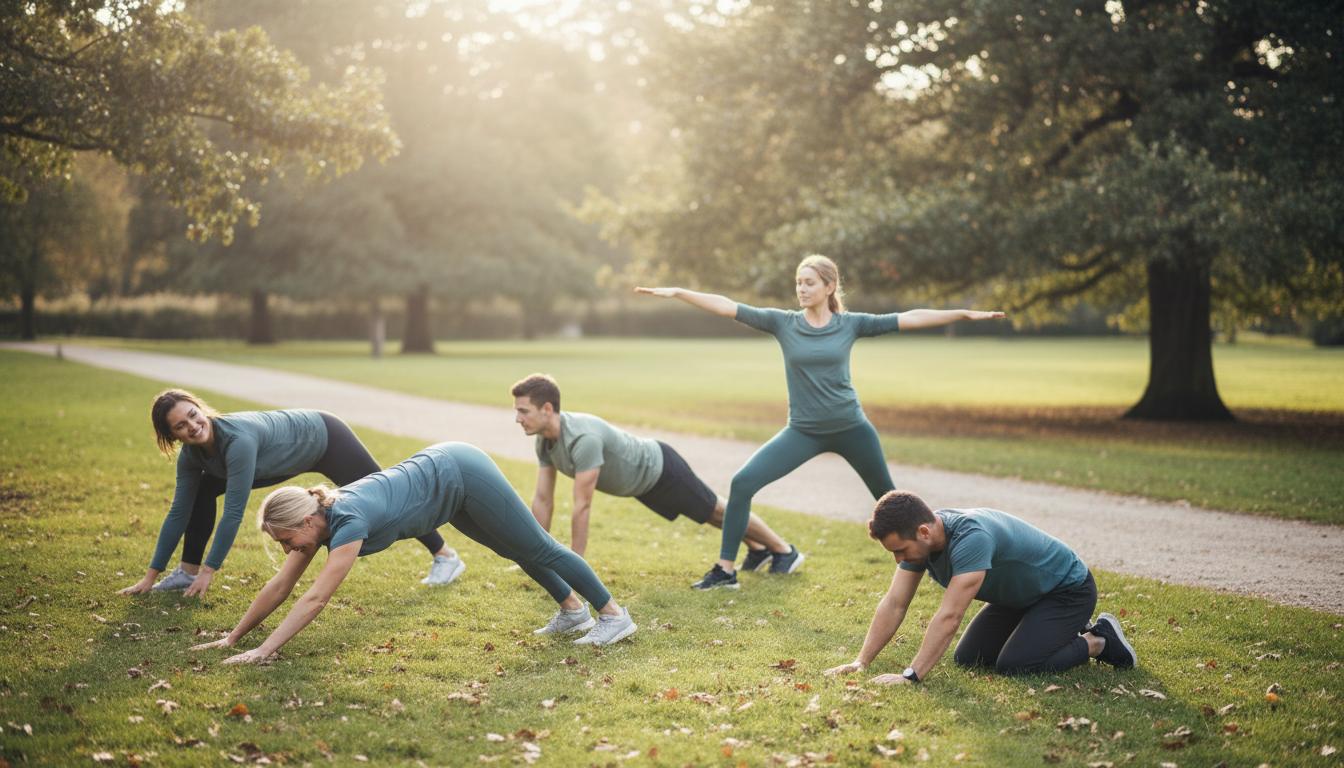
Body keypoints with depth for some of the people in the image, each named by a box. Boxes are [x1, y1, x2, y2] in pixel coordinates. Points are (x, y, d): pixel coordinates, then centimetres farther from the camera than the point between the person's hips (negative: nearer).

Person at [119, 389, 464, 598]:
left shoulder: (238, 438, -40)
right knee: (204, 490, -2)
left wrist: (210, 571, -35)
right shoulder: (192, 455, -18)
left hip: (325, 438, -7)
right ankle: (188, 570, 7)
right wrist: (151, 575, -10)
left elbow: (234, 512, -39)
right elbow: (179, 512, -11)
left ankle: (445, 556, 20)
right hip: (295, 456, 7)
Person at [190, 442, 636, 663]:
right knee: (515, 550, 21)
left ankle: (615, 616, 13)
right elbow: (280, 587, -2)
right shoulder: (316, 517, -7)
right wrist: (232, 637, -2)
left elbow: (315, 598, -32)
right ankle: (574, 611, 37)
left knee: (539, 549, 2)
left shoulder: (348, 521, -30)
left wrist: (264, 651, -32)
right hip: (445, 470, 8)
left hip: (461, 475, -8)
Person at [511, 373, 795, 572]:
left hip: (659, 468, -8)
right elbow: (543, 500, -8)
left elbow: (582, 507, -40)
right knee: (708, 513, 26)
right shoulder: (545, 441, -16)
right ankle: (758, 548, 46)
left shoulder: (584, 439, -44)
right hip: (640, 479, 8)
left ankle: (783, 549, 31)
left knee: (717, 510, 11)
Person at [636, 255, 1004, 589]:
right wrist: (677, 292, -16)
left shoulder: (851, 323, -4)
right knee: (743, 482, -15)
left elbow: (909, 318, -4)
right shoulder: (783, 322, -4)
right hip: (803, 431, 0)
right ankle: (726, 569, -6)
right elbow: (728, 307, -9)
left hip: (851, 428, 0)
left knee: (888, 496, 14)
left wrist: (964, 314, -8)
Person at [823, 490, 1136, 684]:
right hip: (1018, 595, 9)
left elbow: (949, 617, -42)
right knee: (968, 658, 4)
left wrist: (911, 676, -43)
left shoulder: (971, 538, -39)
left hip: (1068, 590, -9)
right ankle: (1064, 634, 20)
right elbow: (894, 604, -9)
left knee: (1013, 665, -24)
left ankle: (1098, 642, -1)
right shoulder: (917, 537, -13)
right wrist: (861, 662, -15)